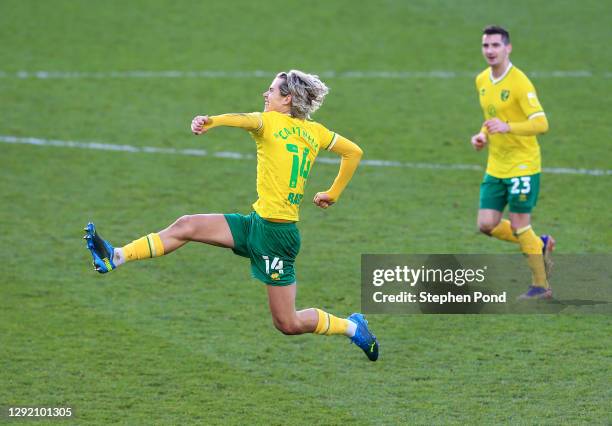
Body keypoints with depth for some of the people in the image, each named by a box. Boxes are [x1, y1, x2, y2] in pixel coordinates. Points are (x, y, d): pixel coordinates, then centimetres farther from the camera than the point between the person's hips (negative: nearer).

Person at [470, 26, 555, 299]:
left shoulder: (519, 82, -17)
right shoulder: (481, 81, 7)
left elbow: (541, 124, -22)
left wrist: (507, 127, -35)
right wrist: (483, 136, 4)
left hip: (522, 165, -7)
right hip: (495, 166, 7)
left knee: (519, 225, -4)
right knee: (487, 225, 1)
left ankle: (541, 286, 11)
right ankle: (540, 245, 25)